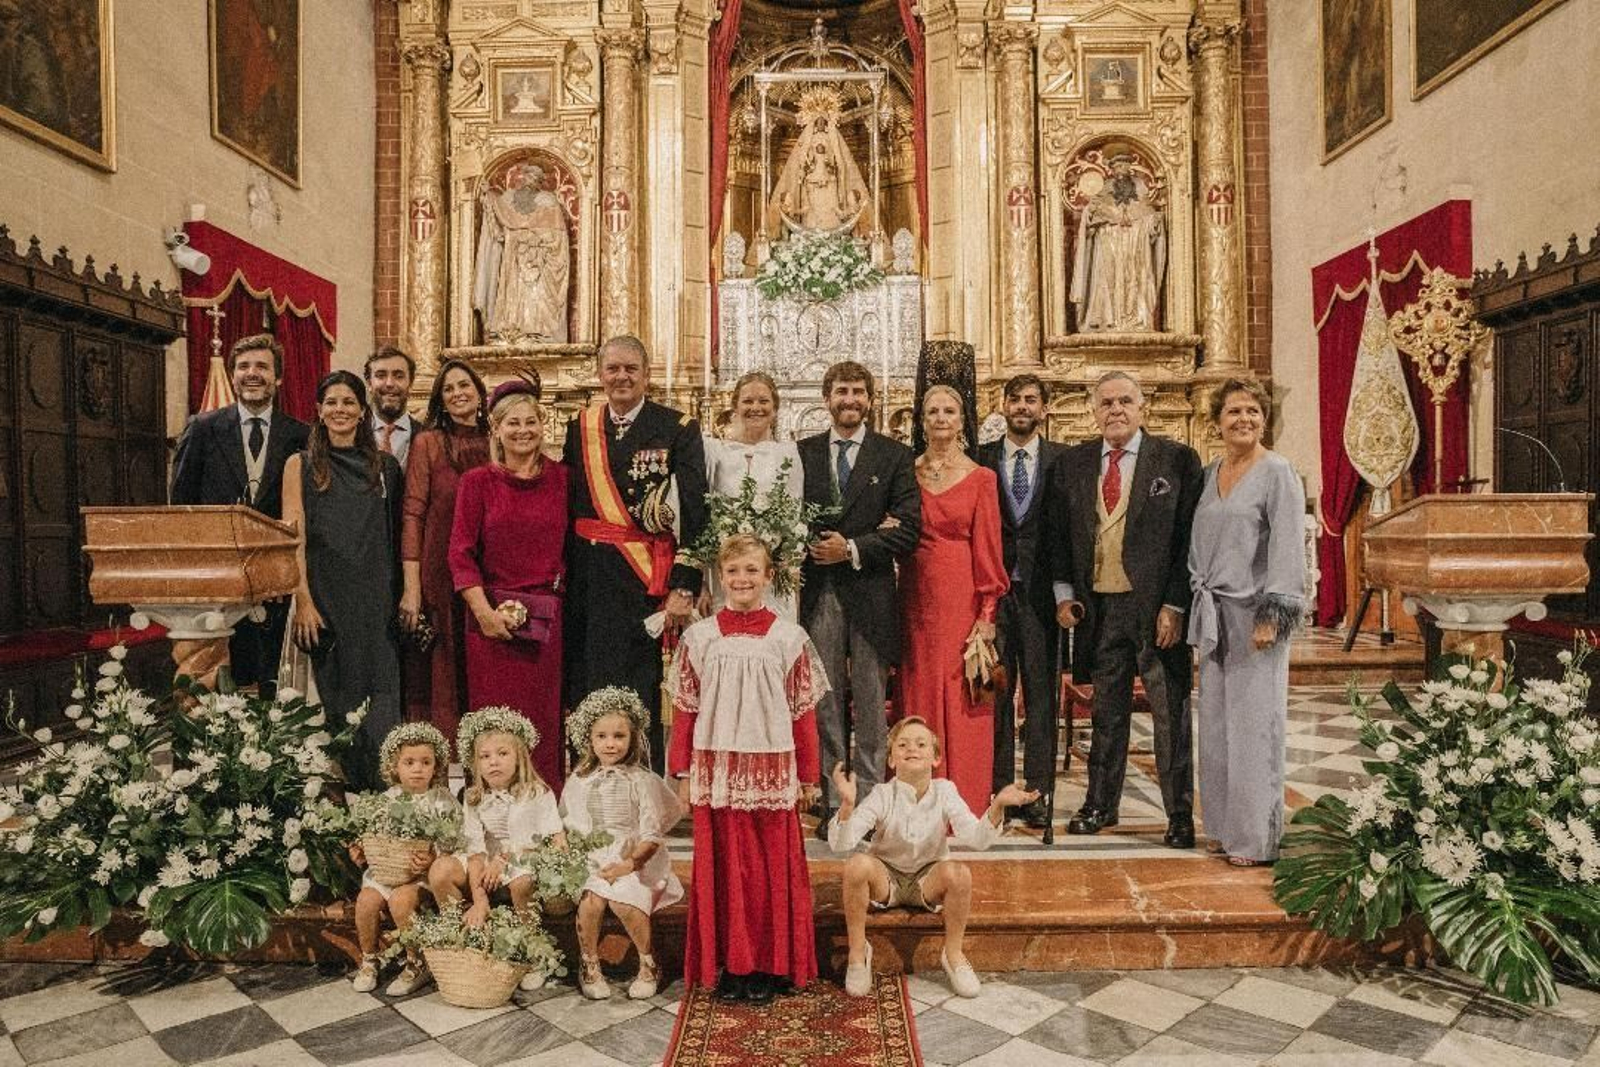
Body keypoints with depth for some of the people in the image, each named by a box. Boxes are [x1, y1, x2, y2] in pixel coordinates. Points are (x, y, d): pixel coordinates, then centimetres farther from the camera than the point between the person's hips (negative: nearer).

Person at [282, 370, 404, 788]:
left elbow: (395, 538, 11)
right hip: (326, 600, -1)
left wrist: (404, 596, 3)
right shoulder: (301, 465, 6)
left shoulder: (384, 465, 11)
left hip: (377, 603, 1)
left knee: (382, 705, -2)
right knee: (337, 699, 2)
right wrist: (302, 601, -11)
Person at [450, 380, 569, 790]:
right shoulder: (477, 482, 3)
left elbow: (573, 545, 8)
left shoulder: (561, 479, 7)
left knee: (545, 720, 6)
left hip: (549, 618, 1)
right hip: (494, 616, -1)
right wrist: (484, 611, -11)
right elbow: (460, 553, -1)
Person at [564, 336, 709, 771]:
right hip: (587, 577, 4)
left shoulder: (678, 429, -2)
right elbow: (565, 505, 13)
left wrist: (685, 585, -15)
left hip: (643, 577, -4)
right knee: (586, 689, 9)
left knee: (639, 691, 0)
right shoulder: (579, 428, 12)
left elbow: (695, 510, -8)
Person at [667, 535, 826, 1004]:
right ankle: (729, 964, 22)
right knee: (722, 865, 7)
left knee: (773, 867, 6)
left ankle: (770, 965, 21)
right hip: (716, 772, 1)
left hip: (772, 770, -1)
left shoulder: (789, 638, 0)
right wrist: (682, 774, 4)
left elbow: (804, 713, 3)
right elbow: (684, 711, 5)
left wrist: (807, 777, 4)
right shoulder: (699, 637, 2)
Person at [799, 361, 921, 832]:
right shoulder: (803, 453, 11)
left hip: (871, 594, -2)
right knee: (825, 701, 7)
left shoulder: (895, 456, 5)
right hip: (818, 594, 2)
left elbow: (909, 527, -3)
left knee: (870, 703, 5)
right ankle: (831, 802, 17)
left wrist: (853, 549, -11)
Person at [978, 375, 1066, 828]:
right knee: (995, 690, 5)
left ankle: (1037, 793, 15)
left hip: (1040, 591, 0)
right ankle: (997, 789, 16)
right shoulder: (981, 459, 6)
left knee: (1041, 692, 5)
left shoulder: (1062, 460, 5)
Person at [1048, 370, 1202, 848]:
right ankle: (1100, 803, 28)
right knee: (1106, 711, 15)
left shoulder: (1177, 460, -3)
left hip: (1158, 606, -3)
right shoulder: (1072, 463, 8)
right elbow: (1058, 535, 12)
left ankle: (1180, 814, 19)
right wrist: (1063, 592, 2)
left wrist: (1175, 606, -11)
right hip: (1098, 607, 3)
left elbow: (1190, 538, -6)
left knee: (1171, 714, 6)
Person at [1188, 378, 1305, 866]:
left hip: (1254, 614, -6)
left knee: (1254, 725, -1)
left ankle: (1257, 837, 10)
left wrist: (1272, 616, -16)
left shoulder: (1277, 473, -5)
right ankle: (1224, 826, 21)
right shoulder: (1209, 474, 13)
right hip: (1212, 615, 6)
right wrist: (1194, 605, 12)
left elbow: (1288, 548, -11)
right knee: (1216, 724, 10)